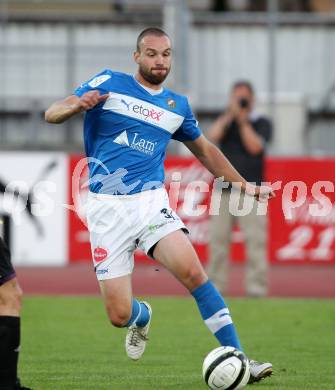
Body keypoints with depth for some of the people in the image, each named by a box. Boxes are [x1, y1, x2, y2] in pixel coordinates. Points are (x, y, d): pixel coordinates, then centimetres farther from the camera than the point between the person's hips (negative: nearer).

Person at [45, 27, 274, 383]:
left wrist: (245, 186, 26)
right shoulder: (109, 83, 2)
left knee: (193, 273, -24)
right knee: (119, 316, -6)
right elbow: (51, 114, -2)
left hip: (151, 201, 2)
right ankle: (142, 317, 33)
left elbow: (204, 150, 30)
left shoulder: (177, 105, 14)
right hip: (107, 207, -2)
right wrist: (77, 106, -25)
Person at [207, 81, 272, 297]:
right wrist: (231, 113, -5)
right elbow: (213, 136, -4)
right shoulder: (225, 120, 17)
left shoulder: (262, 123, 9)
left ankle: (256, 288, -9)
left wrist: (243, 120, -4)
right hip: (224, 192, 3)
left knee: (255, 241, -9)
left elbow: (254, 146, -7)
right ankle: (214, 287, 3)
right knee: (218, 241, -1)